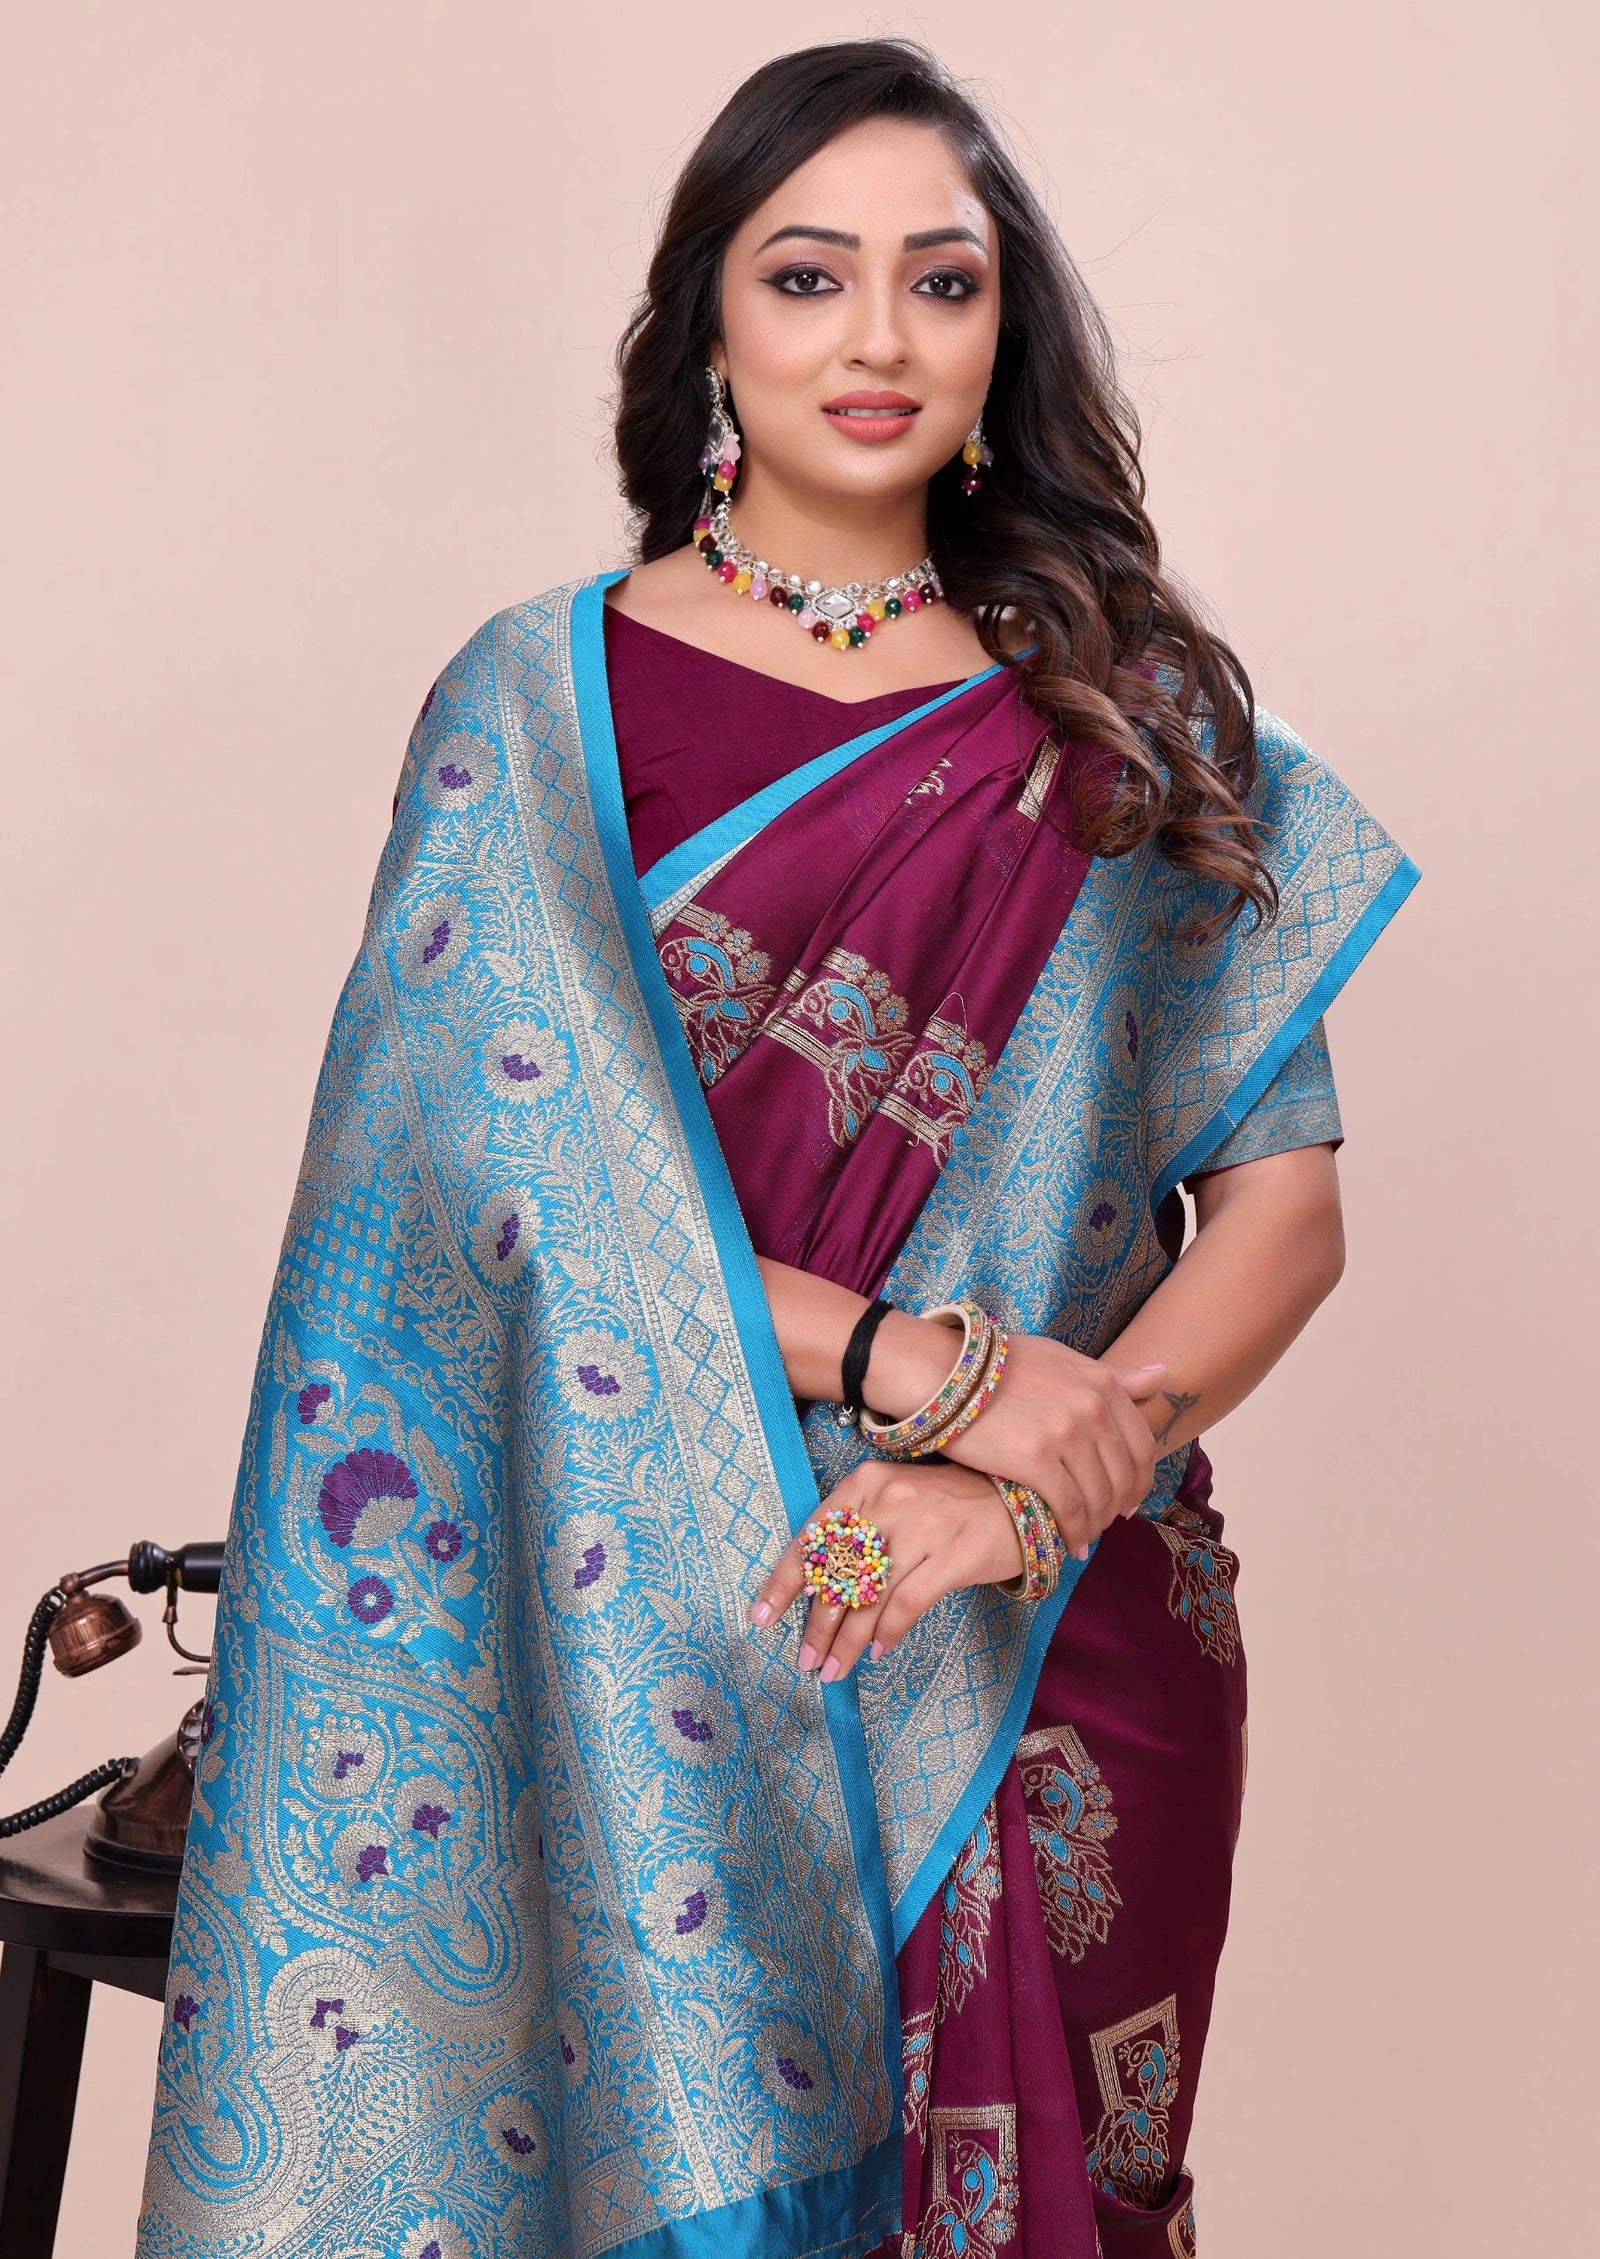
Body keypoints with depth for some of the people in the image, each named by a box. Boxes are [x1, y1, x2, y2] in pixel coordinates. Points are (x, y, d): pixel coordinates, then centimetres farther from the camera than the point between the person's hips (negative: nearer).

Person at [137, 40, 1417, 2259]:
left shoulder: (1134, 718, 6)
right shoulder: (539, 703, 1)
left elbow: (1285, 1201, 1)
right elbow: (502, 1173, -9)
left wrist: (1034, 1493, -14)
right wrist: (932, 1364, -16)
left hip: (1064, 1646, 2)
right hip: (656, 1647, -1)